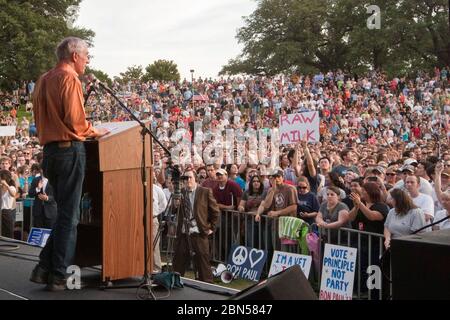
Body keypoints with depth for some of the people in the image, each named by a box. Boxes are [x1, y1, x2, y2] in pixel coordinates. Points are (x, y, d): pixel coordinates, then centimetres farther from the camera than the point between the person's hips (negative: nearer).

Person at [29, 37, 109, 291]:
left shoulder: (44, 80, 16)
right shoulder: (70, 79, -10)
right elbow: (75, 119, -19)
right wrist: (93, 132, -1)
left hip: (50, 149, 8)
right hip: (70, 150, -8)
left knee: (64, 213, 16)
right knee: (69, 216, -2)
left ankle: (44, 268, 10)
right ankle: (58, 277, 0)